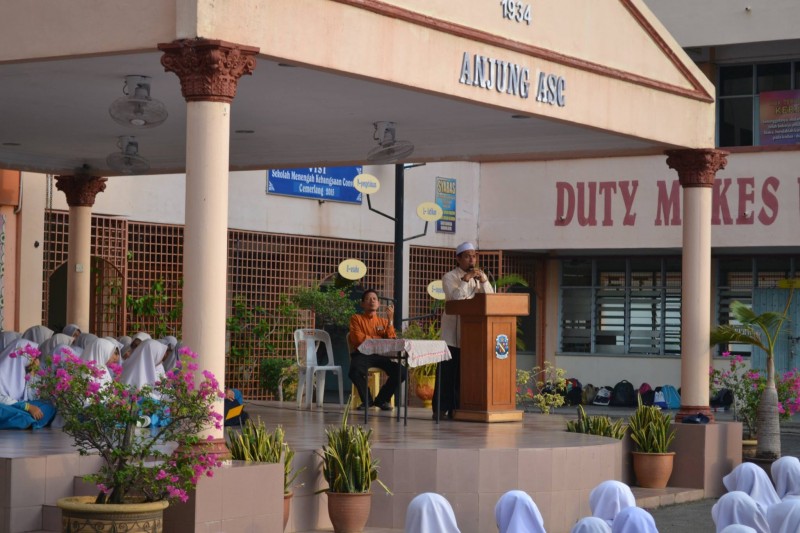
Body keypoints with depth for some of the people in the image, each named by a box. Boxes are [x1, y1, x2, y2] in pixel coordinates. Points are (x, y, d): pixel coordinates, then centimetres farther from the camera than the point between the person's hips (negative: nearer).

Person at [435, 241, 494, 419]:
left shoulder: (481, 276, 15)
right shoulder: (450, 277, 0)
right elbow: (454, 297, -16)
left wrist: (483, 281, -11)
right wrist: (465, 280, -23)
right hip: (453, 329, -5)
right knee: (449, 368, -7)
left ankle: (457, 407, 6)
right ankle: (441, 408, -5)